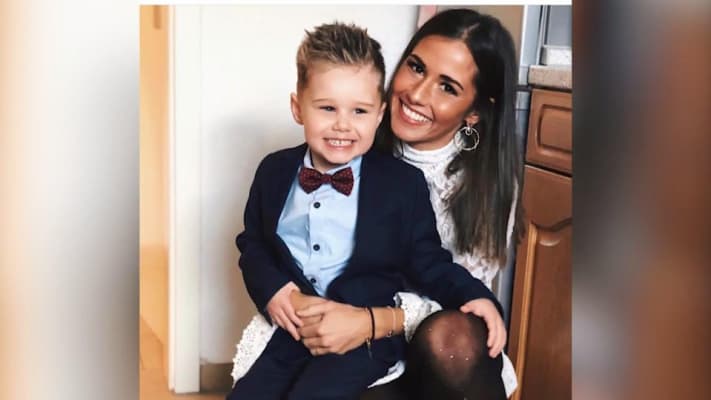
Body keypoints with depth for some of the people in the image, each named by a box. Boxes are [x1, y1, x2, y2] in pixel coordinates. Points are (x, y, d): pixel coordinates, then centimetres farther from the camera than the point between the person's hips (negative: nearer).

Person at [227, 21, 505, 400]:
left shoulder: (405, 182, -6)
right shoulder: (274, 172, 3)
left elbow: (428, 263, -2)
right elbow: (252, 243, 13)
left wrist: (476, 296, -18)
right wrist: (271, 288, -6)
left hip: (367, 331, -4)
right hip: (294, 323, 4)